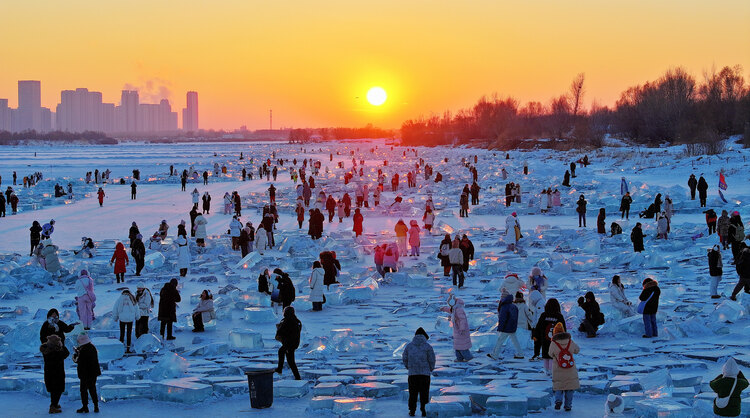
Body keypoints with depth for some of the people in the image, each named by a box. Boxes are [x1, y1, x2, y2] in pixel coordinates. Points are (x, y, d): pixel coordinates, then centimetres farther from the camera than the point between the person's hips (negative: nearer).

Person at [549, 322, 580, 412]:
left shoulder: (553, 344, -15)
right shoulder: (570, 342, -8)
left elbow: (551, 354, 2)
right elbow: (577, 350, 11)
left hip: (558, 370, -1)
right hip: (570, 371, 1)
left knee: (558, 387, 15)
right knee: (569, 389, 14)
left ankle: (558, 400, -8)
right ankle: (568, 406, 13)